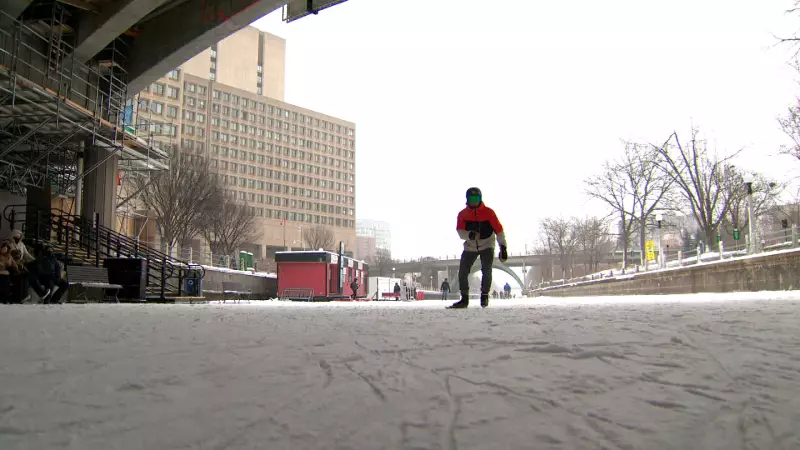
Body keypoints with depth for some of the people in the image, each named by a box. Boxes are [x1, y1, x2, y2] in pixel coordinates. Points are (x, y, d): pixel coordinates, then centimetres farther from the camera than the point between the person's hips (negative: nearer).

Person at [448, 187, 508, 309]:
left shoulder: (488, 212, -15)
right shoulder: (463, 214, -8)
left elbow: (499, 230, -13)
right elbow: (460, 231, -16)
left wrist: (503, 247, -18)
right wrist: (470, 235, -38)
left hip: (487, 246, -2)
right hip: (470, 247, 2)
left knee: (486, 272, -13)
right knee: (462, 272, -6)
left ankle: (484, 296, 8)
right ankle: (464, 299, 6)